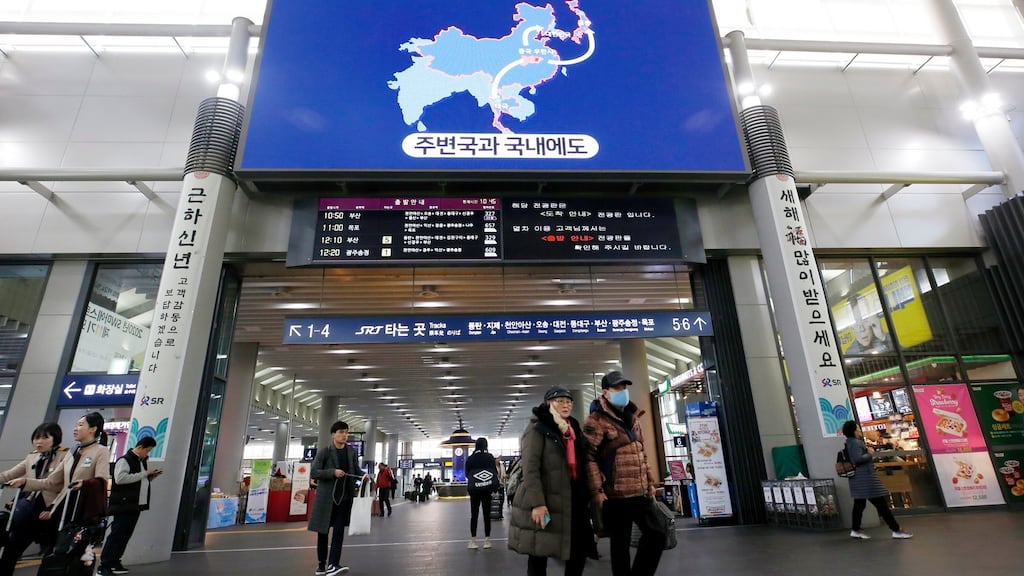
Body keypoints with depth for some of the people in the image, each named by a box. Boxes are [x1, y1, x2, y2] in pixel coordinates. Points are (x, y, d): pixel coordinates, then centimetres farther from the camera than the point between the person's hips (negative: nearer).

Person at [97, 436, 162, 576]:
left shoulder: (143, 461, 15)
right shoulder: (124, 460, -11)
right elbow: (120, 478, -25)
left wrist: (151, 476, 3)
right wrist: (144, 473, -22)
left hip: (136, 505, 8)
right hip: (124, 505, -8)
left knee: (125, 535, 12)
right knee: (116, 535, -6)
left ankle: (114, 562, 21)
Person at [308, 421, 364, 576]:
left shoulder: (352, 452, 4)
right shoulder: (324, 452, -7)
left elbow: (356, 471, 9)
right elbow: (313, 472, -10)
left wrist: (364, 476, -14)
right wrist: (333, 472, -23)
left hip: (345, 497, 2)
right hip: (326, 497, -2)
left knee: (339, 530, -4)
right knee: (323, 531, 9)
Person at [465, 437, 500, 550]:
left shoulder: (470, 458, -2)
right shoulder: (490, 457, -3)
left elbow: (467, 474, 5)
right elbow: (495, 472, 2)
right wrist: (494, 484, 18)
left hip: (474, 489, 0)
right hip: (487, 489, 0)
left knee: (474, 515, 7)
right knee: (487, 514, 6)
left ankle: (472, 541, 7)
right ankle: (487, 540, 10)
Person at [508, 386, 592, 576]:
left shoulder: (574, 429, 17)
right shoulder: (537, 429, -7)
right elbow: (530, 468, -15)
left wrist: (587, 495, 15)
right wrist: (537, 503, -23)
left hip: (573, 496, 7)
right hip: (546, 499, -7)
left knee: (583, 542, 9)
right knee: (539, 552, 2)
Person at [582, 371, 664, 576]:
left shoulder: (632, 418, 15)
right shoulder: (596, 421, -11)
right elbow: (588, 457, -17)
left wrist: (650, 482, 19)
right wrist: (597, 490, -21)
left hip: (640, 493, 8)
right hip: (616, 495, -7)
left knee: (656, 535, 12)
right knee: (620, 544, 4)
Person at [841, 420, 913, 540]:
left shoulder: (850, 442, 15)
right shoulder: (856, 443, -16)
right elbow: (858, 458, -27)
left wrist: (867, 450, 10)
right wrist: (870, 454, -12)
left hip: (858, 479, 10)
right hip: (865, 478, -10)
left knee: (859, 504, 12)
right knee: (881, 504, -3)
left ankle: (855, 530, 15)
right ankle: (896, 530, 2)